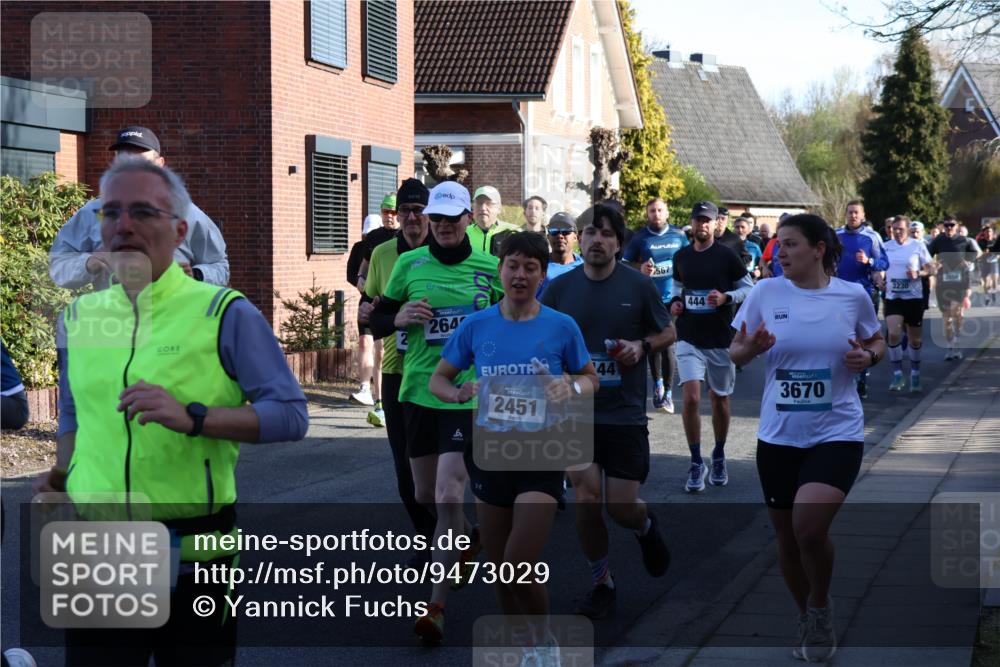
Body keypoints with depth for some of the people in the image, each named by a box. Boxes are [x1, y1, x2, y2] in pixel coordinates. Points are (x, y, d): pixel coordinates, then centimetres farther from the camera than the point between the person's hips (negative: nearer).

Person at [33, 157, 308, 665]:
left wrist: (191, 418, -22)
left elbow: (291, 415, -11)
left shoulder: (224, 313, -5)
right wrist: (61, 478, 8)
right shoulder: (80, 317, 10)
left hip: (195, 559, -3)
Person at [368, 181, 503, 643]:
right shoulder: (410, 263, 3)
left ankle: (437, 606, -7)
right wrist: (399, 318, -12)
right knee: (425, 495, 15)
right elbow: (376, 322, 9)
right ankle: (469, 540, 48)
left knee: (448, 496, -13)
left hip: (468, 394, -3)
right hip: (418, 391, 3)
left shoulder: (489, 268, 0)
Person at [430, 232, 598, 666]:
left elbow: (590, 379, 8)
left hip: (541, 453, -3)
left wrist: (572, 388, -15)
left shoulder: (561, 327, -5)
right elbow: (438, 379, 8)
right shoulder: (476, 326, -1)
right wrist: (460, 394, -14)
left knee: (519, 566, -13)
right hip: (490, 451, 3)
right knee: (499, 568, 11)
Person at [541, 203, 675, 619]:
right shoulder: (560, 288, 0)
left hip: (625, 413, -1)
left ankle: (646, 526, 35)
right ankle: (601, 583, 15)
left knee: (621, 506, -3)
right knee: (586, 499, -4)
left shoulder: (639, 286, -4)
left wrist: (642, 346, -12)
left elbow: (668, 332, 7)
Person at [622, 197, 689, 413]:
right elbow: (625, 263, 6)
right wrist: (640, 268, -14)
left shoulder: (678, 236, 7)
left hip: (671, 298, 0)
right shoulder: (640, 237, 3)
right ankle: (657, 382, 30)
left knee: (668, 345, -4)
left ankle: (668, 392, 4)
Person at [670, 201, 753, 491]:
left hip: (720, 338, -1)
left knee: (720, 400, 11)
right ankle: (696, 463, -2)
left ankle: (719, 457, 31)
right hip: (689, 339, 1)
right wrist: (675, 301, 2)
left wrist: (726, 298, -16)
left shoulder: (727, 256, -4)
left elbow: (748, 288, 1)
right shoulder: (681, 257, 6)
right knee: (691, 398, -13)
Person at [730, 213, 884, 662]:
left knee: (809, 528, -21)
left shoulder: (853, 296, -3)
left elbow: (877, 342, 14)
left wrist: (868, 356, -9)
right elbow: (734, 353, 4)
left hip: (837, 433, -3)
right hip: (778, 436, 3)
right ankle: (808, 620, 35)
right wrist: (749, 348, -18)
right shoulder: (765, 293, -2)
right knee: (787, 537, 10)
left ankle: (821, 606, 8)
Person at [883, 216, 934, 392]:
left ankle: (915, 374, 28)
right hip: (892, 297, 1)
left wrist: (918, 273, -18)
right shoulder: (886, 247, 4)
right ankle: (897, 375, -9)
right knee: (893, 333, -19)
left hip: (914, 298, -1)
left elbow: (931, 268, 1)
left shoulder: (918, 246, -2)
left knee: (915, 339, 9)